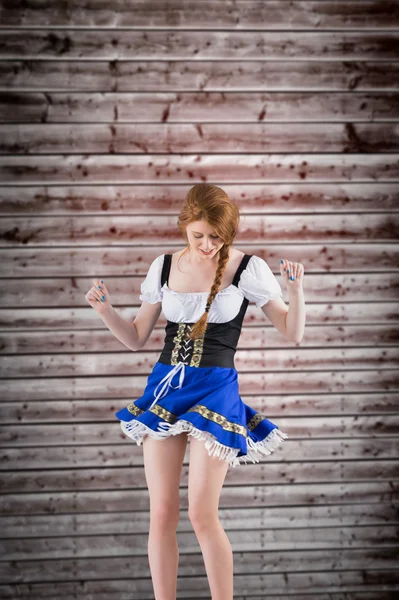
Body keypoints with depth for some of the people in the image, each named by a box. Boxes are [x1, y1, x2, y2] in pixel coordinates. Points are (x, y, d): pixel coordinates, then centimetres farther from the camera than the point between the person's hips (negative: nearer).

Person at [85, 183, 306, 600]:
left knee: (202, 514, -7)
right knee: (161, 514, 2)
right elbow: (136, 338, 13)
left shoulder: (248, 269, -3)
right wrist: (104, 309, -4)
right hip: (164, 388, 3)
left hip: (216, 391, -3)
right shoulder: (164, 267, 6)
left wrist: (295, 290, -16)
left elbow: (292, 333, 0)